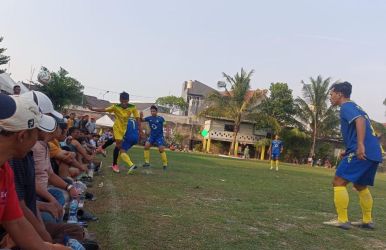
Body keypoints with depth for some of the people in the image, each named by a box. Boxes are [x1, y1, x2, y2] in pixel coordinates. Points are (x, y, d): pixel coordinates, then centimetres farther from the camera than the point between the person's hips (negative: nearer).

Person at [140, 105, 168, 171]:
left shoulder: (160, 118, -10)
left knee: (161, 149, -11)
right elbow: (142, 120, -9)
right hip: (152, 136, 4)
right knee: (146, 146, -12)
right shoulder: (149, 118, -3)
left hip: (159, 136, -4)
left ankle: (165, 164, 4)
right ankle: (147, 162, 0)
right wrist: (141, 117, -26)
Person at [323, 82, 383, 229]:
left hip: (363, 152, -10)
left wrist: (360, 145, -32)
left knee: (338, 182, -5)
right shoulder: (355, 107, 25)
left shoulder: (346, 107, -3)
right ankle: (367, 221, 24)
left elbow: (360, 121, -22)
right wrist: (350, 151, 28)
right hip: (374, 152, 10)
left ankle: (343, 220, -6)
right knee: (361, 186, 22)